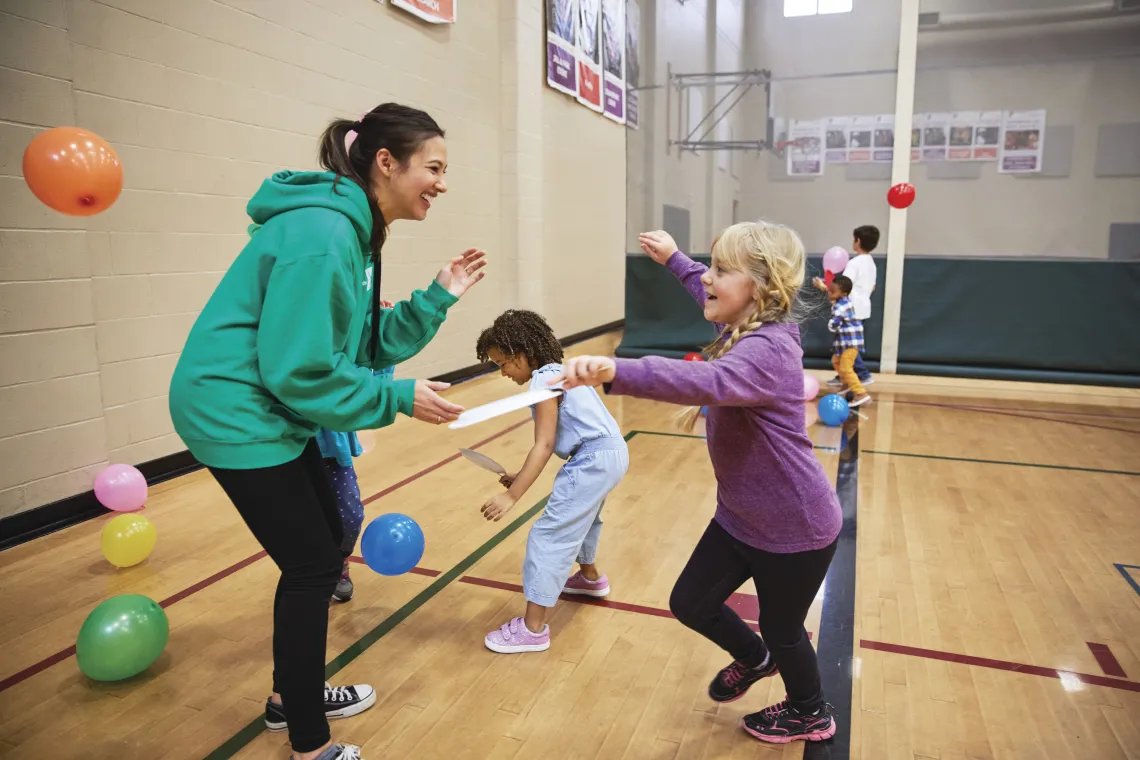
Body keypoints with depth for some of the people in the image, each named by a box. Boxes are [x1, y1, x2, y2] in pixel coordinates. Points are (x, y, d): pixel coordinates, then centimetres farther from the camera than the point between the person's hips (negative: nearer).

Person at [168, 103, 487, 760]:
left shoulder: (352, 229, 6)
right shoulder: (321, 235, -24)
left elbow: (368, 345, 7)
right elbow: (298, 372, -26)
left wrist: (439, 298, 0)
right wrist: (400, 398, -19)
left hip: (268, 410, 10)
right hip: (237, 414, -10)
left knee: (325, 544, 17)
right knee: (311, 567, -1)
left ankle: (292, 695, 38)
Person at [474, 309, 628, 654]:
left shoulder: (543, 381, -15)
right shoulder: (556, 371, 15)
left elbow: (544, 445, -23)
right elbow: (550, 443, 13)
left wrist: (511, 495, -26)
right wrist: (521, 476, 8)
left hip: (594, 459, -11)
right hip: (607, 453, 11)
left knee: (548, 536, -8)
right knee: (581, 518, 34)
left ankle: (533, 628, -4)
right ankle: (590, 577, 57)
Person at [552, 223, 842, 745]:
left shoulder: (768, 349, -30)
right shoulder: (747, 328, -2)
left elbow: (709, 381, -52)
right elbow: (711, 298, 24)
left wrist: (615, 371, -66)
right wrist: (674, 259, 34)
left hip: (794, 529, -8)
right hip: (740, 517, 8)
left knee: (781, 629, 15)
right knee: (690, 603, 14)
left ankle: (810, 714, 47)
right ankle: (753, 658, 46)